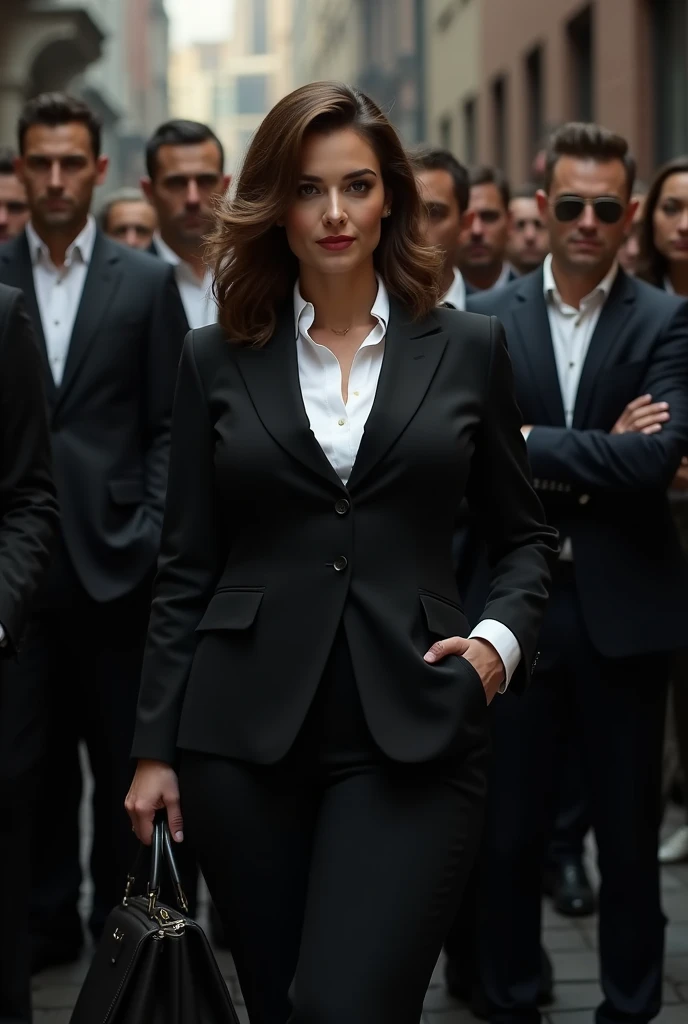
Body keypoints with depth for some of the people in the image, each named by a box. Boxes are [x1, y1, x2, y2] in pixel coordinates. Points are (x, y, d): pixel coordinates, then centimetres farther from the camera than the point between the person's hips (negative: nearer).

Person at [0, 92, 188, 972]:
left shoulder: (147, 282, 3)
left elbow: (169, 425, 2)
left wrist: (152, 534, -7)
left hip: (112, 555, -1)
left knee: (124, 755, 7)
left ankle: (120, 919, 21)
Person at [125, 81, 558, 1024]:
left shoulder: (467, 348, 6)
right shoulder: (219, 360, 7)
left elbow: (525, 537, 14)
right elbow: (185, 568, 8)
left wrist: (500, 640, -6)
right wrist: (156, 747, 4)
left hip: (413, 739, -1)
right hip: (245, 737, 1)